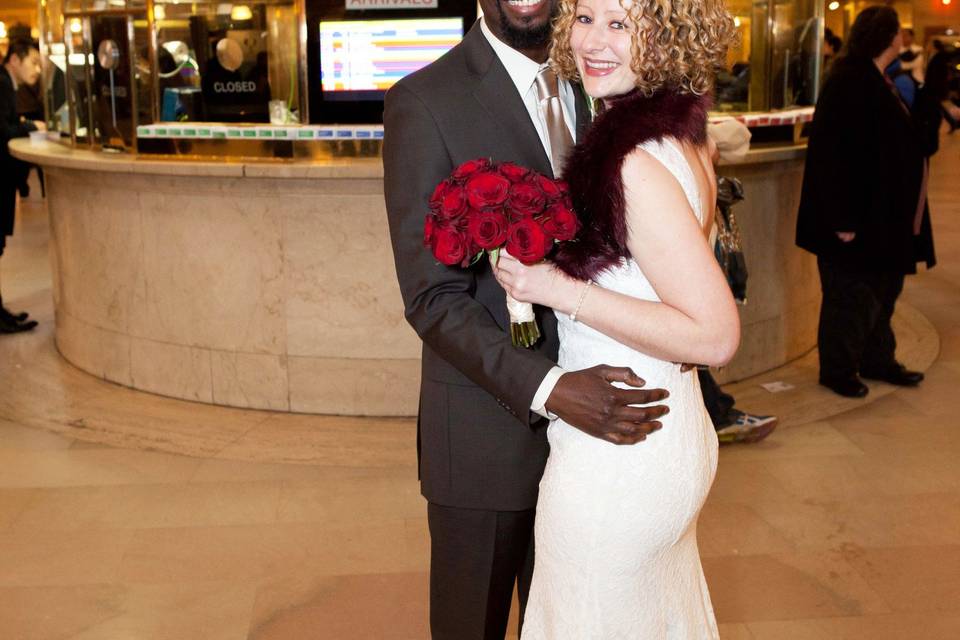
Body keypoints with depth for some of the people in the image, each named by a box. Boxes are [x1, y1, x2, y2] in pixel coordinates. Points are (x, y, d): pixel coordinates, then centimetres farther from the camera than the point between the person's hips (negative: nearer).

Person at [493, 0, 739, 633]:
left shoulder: (639, 165, -25)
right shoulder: (682, 131, 2)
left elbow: (716, 334, -27)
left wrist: (560, 290, -26)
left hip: (616, 456, -9)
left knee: (593, 616, 14)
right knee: (666, 612, 28)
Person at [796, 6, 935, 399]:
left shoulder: (877, 82, 10)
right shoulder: (849, 83, -18)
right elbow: (834, 155, -23)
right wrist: (842, 220, -24)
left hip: (882, 216, 9)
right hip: (858, 215, -9)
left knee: (883, 290, 17)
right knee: (850, 296, 2)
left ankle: (877, 360, 31)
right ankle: (838, 370, 17)